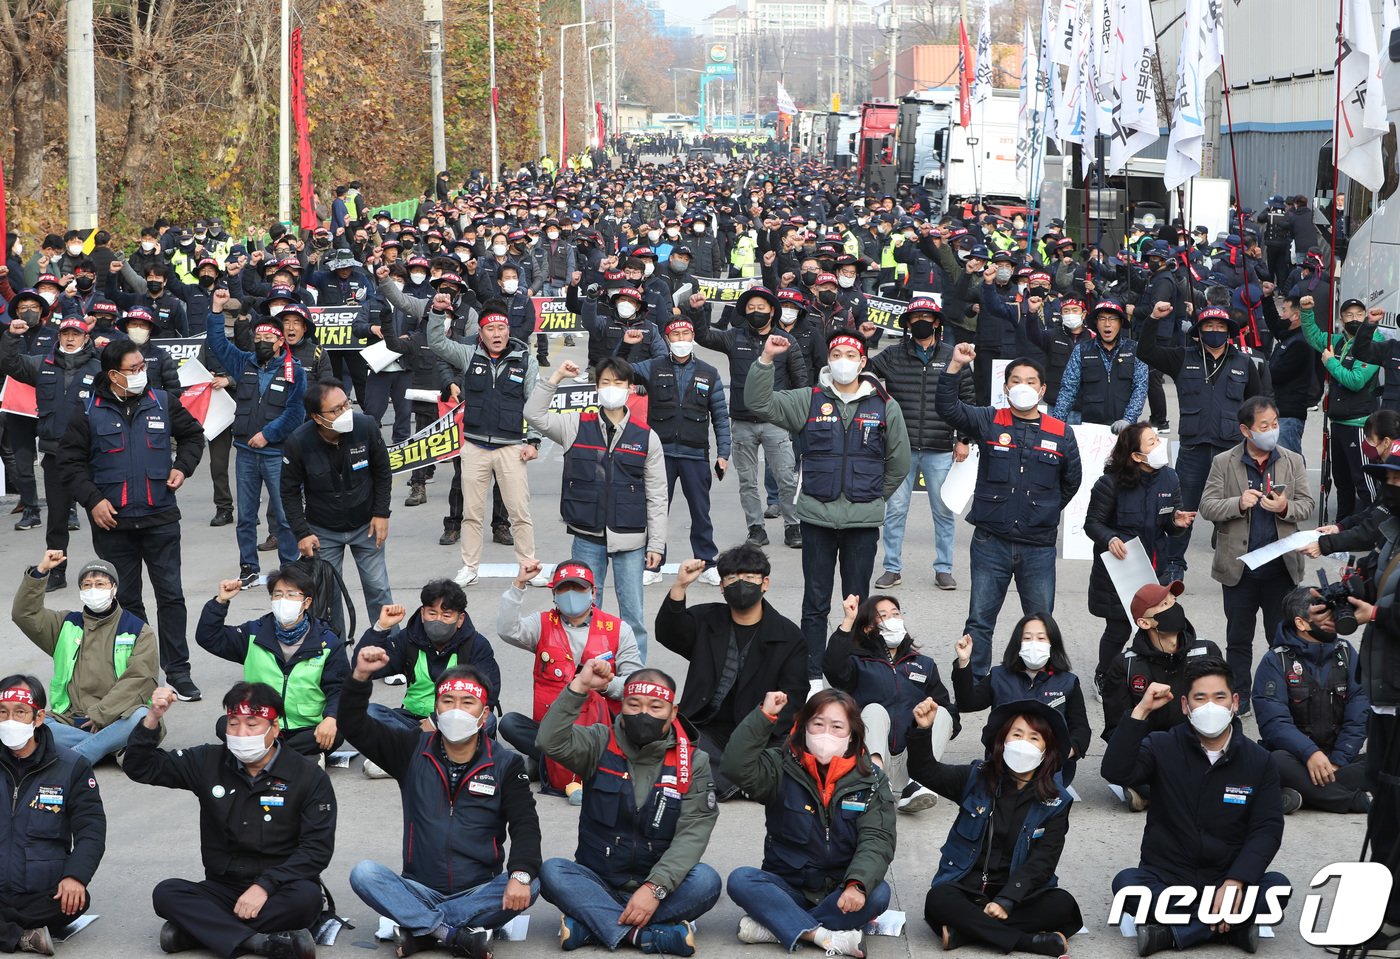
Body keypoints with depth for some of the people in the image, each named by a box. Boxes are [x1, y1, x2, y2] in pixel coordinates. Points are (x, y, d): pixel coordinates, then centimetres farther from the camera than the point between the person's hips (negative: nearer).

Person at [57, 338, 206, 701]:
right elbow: (71, 460, 1)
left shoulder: (163, 403, 2)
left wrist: (182, 467, 2)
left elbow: (192, 434, 18)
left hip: (160, 518, 1)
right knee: (125, 600, 8)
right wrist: (92, 499, -8)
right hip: (112, 521, -1)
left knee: (171, 595, 1)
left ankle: (177, 671, 8)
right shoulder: (90, 411, -3)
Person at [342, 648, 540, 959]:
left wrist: (520, 875, -28)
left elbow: (525, 825, -9)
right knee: (363, 873, -26)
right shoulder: (413, 750, 7)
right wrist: (361, 676, -15)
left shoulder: (506, 765, 2)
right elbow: (356, 728, 1)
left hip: (478, 893, -1)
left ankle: (419, 929, -26)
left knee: (530, 886, -31)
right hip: (419, 889, 1)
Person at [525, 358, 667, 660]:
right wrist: (556, 377, -11)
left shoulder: (646, 436, -1)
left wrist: (656, 544, -1)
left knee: (633, 614, 3)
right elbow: (534, 415, -5)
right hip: (588, 537, 1)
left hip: (630, 538, -1)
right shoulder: (578, 426, 3)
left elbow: (657, 496, 1)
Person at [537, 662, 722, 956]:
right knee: (551, 872, -27)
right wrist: (579, 687, -23)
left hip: (659, 884, 0)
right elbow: (551, 743, -17)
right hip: (598, 884, 0)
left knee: (706, 881, -30)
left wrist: (655, 888, -24)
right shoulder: (601, 744, 2)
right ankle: (647, 934, -34)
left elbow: (693, 833, -12)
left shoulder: (693, 763, -1)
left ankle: (588, 926, -30)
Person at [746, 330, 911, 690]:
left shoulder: (884, 406, 3)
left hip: (863, 521, 0)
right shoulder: (809, 401, 3)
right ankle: (813, 676, 12)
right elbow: (759, 403, -8)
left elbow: (899, 464, 12)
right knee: (815, 602, 5)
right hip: (816, 518, 0)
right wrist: (766, 359, -17)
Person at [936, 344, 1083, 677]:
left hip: (1039, 546, 1)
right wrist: (955, 366, -23)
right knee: (979, 621, 2)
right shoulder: (989, 422, 1)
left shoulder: (1061, 433, 4)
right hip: (991, 542, -1)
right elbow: (946, 407, -12)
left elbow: (1072, 480, 18)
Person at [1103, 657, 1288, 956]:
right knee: (1126, 882, -32)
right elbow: (1116, 772, -18)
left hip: (1226, 881, 1)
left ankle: (1172, 933, -25)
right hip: (1165, 880, -1)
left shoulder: (1258, 760, 3)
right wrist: (1141, 711, -24)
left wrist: (1235, 882, -21)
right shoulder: (1163, 748, 0)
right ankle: (1233, 927, -26)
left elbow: (1267, 828, -5)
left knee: (1277, 886, -28)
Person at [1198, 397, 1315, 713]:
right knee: (1239, 637, 10)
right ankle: (1238, 698, 21)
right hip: (1239, 566, -1)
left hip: (1281, 565, 1)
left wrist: (1286, 508, -18)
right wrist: (1238, 504, -22)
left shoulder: (1293, 461, 4)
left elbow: (1306, 505, 3)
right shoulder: (1223, 463, -2)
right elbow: (1207, 507, -5)